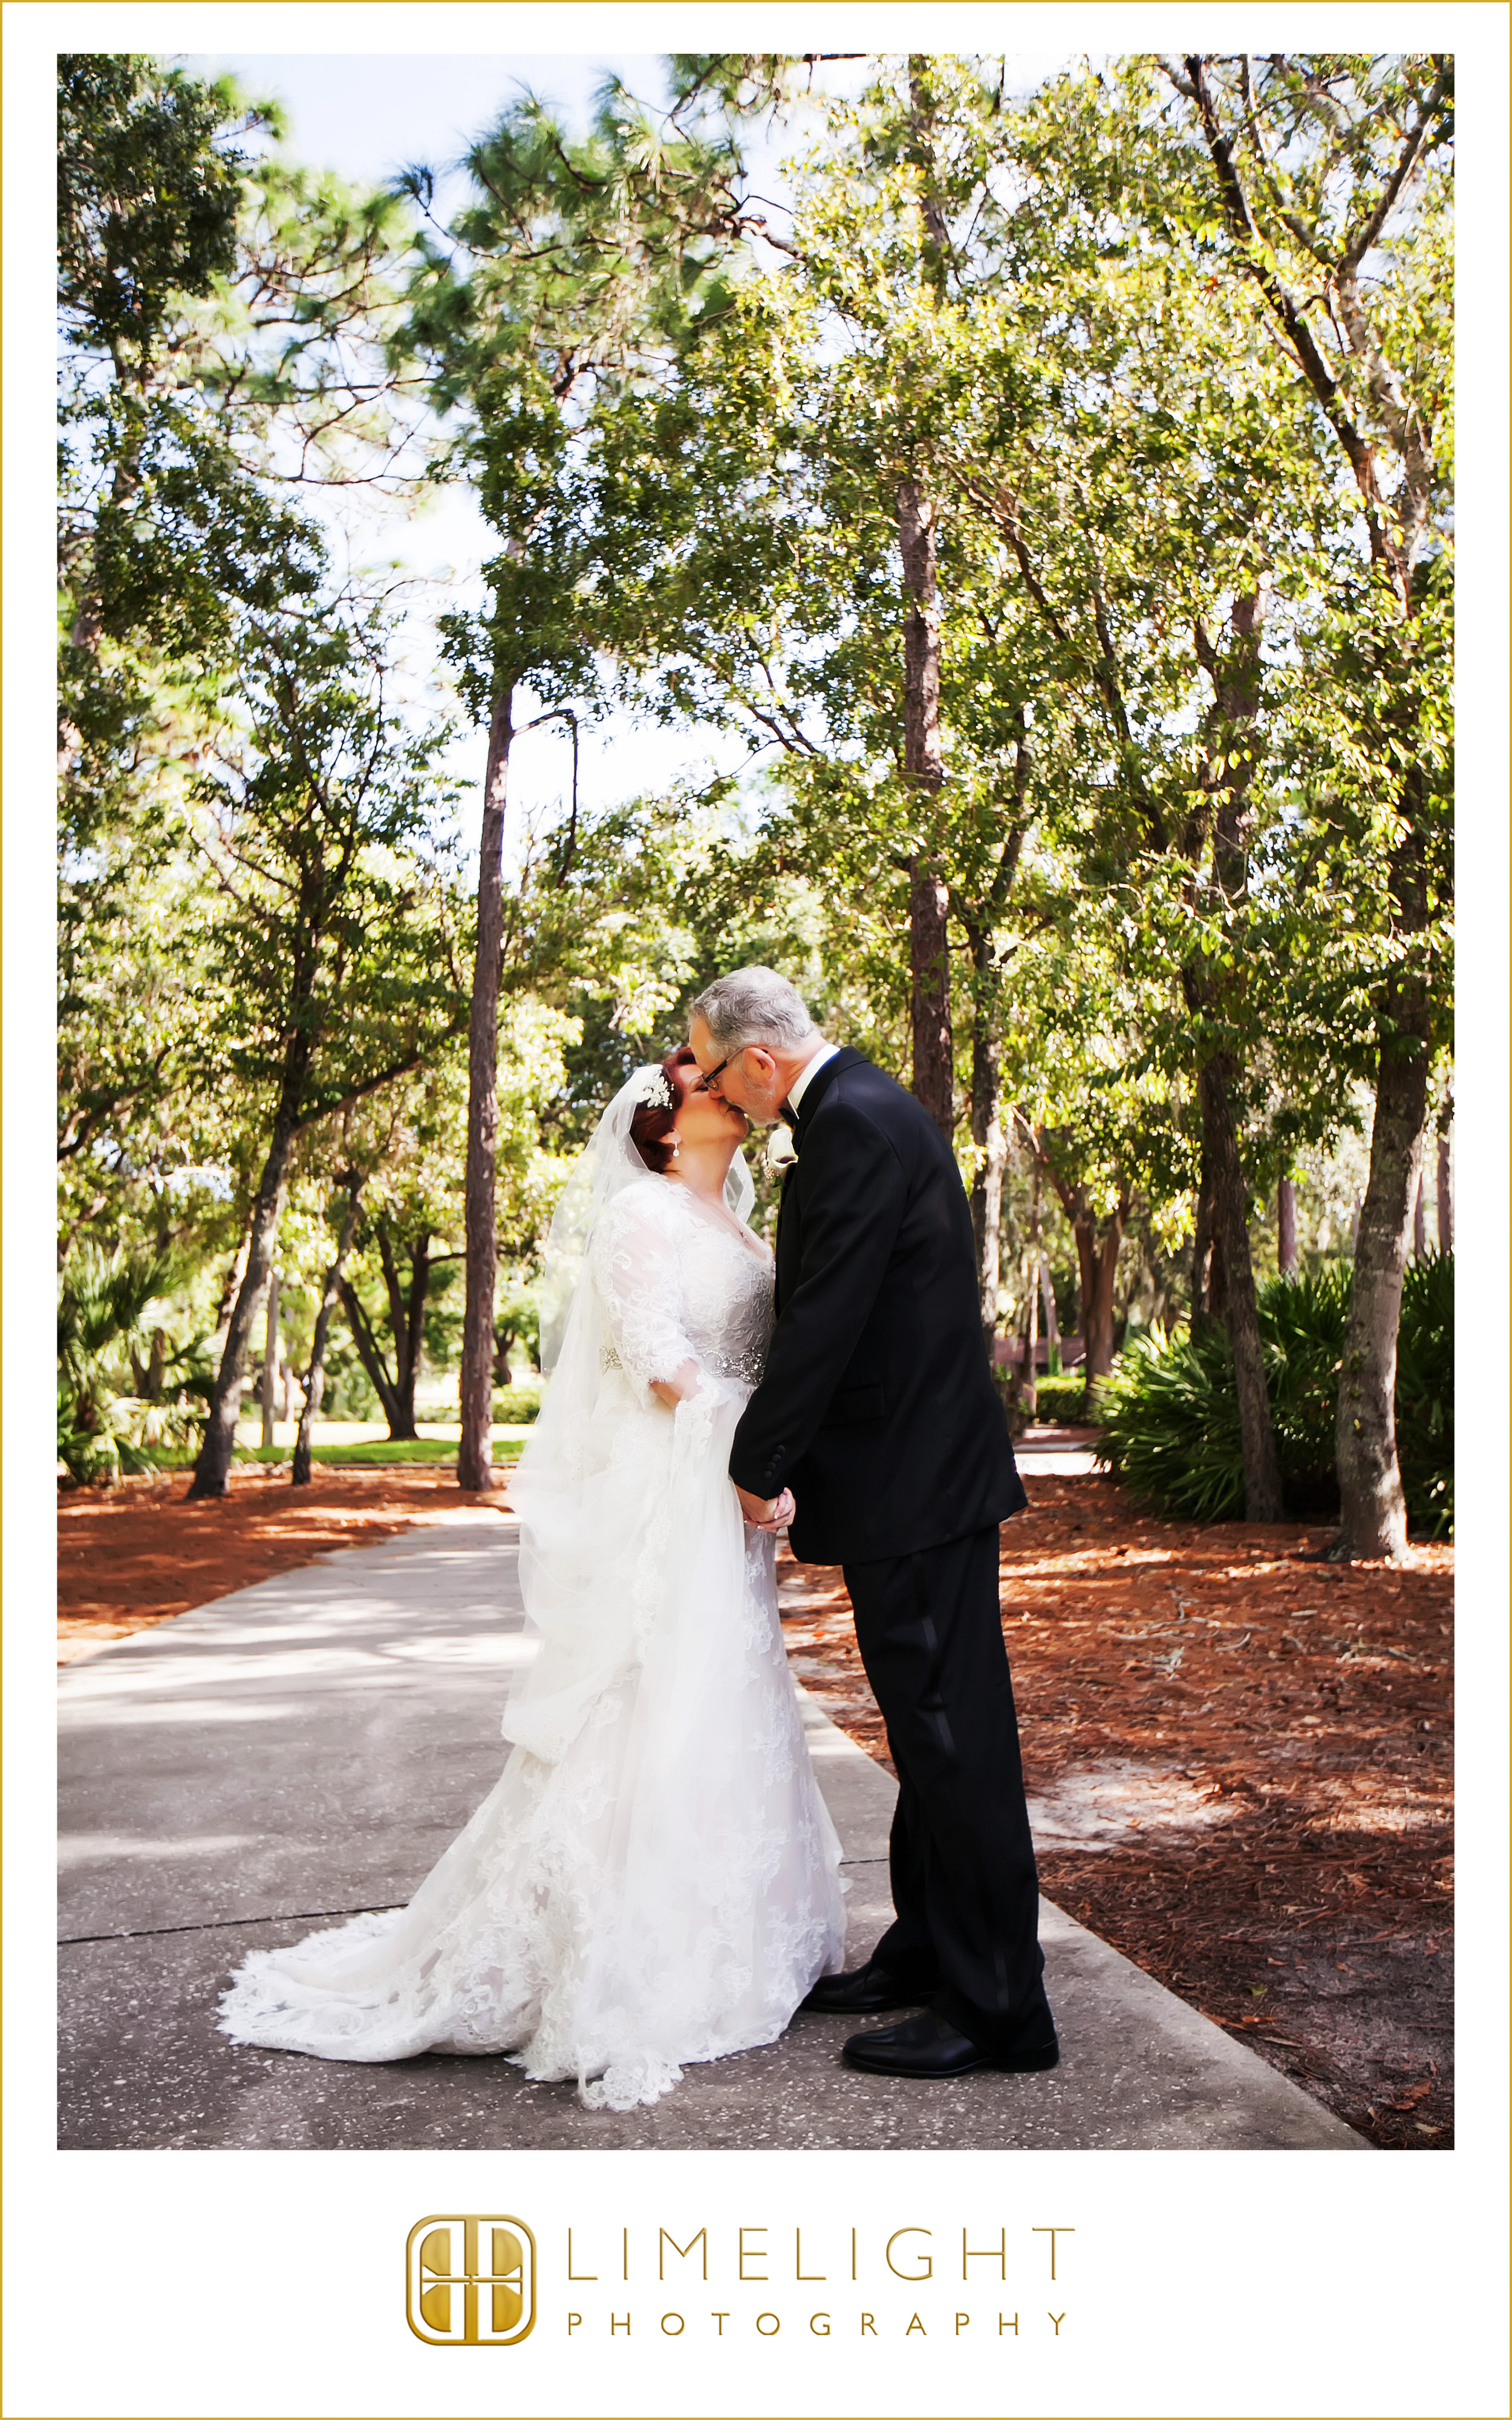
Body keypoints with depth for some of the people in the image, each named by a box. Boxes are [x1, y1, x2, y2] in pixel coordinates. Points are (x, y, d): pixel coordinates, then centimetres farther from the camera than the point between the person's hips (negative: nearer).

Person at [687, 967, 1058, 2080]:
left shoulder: (856, 1123, -18)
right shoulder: (866, 1104, 15)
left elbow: (826, 1318, -21)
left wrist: (756, 1465, -10)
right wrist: (778, 1454, 16)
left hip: (914, 1482, -11)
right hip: (921, 1470, 11)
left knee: (952, 1736, -2)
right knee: (933, 1732, 18)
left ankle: (997, 2010, 9)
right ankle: (928, 1957, 32)